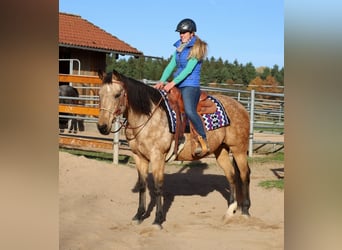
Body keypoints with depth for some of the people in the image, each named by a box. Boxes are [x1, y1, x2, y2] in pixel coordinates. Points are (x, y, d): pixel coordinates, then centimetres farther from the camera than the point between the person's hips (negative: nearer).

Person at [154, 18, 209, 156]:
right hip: (177, 85, 9)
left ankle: (204, 142, -23)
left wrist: (173, 83, -20)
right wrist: (162, 81, -3)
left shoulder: (196, 48, -5)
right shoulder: (179, 48, 17)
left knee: (189, 110, -30)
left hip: (190, 85, -9)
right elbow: (171, 65, 12)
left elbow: (189, 69, -14)